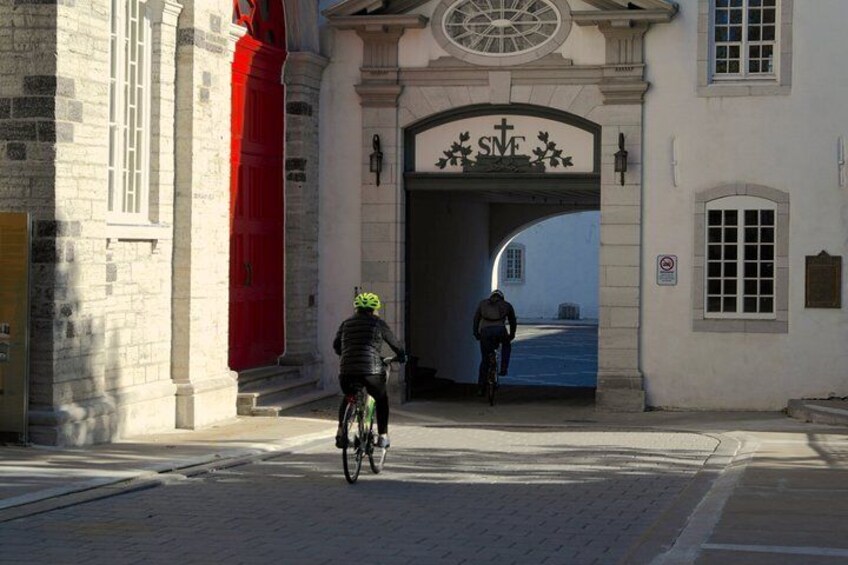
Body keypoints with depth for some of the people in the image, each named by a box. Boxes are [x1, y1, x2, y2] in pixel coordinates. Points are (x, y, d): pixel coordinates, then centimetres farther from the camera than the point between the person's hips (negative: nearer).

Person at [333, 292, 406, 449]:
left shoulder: (346, 324, 16)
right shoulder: (378, 323, 7)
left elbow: (336, 345, 22)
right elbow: (394, 342, 17)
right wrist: (402, 356, 35)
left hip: (346, 371, 3)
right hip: (371, 370, -3)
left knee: (348, 398, 30)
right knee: (381, 399, 22)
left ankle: (341, 433, 16)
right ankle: (382, 436, 17)